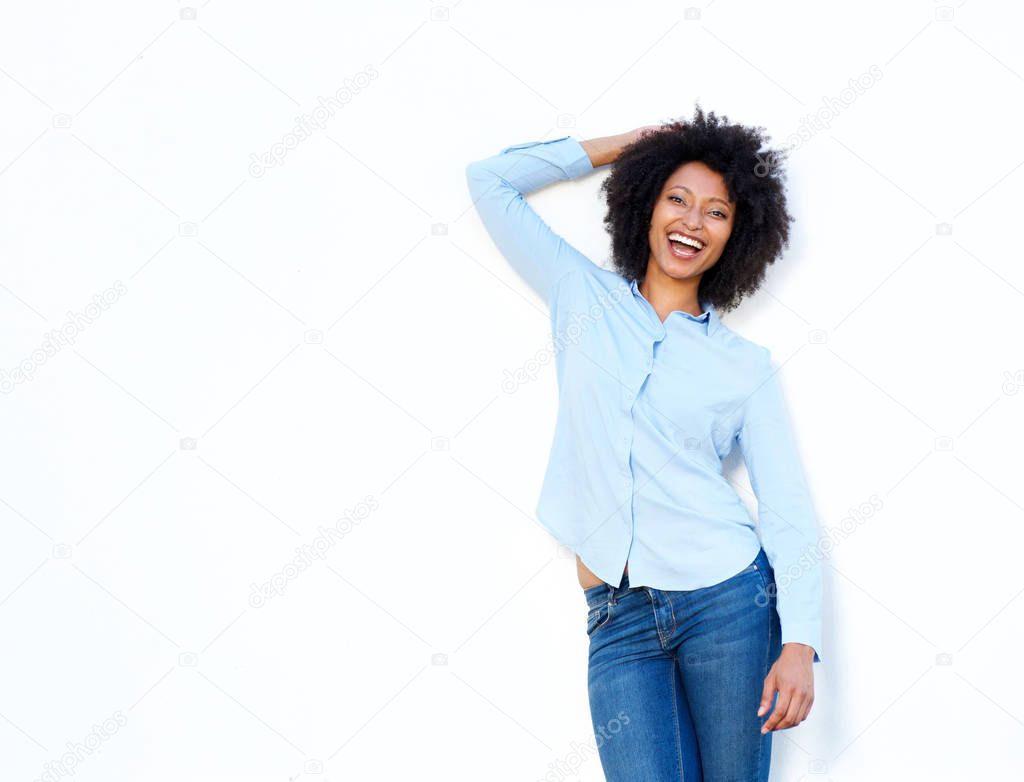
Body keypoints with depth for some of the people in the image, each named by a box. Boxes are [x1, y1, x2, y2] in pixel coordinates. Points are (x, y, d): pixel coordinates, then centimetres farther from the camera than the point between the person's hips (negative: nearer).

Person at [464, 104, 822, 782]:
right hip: (619, 617, 0)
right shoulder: (585, 297, 12)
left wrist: (800, 643, -9)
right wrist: (619, 146, 17)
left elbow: (787, 510, 3)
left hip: (726, 597, 0)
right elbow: (491, 180, 15)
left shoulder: (747, 365, 8)